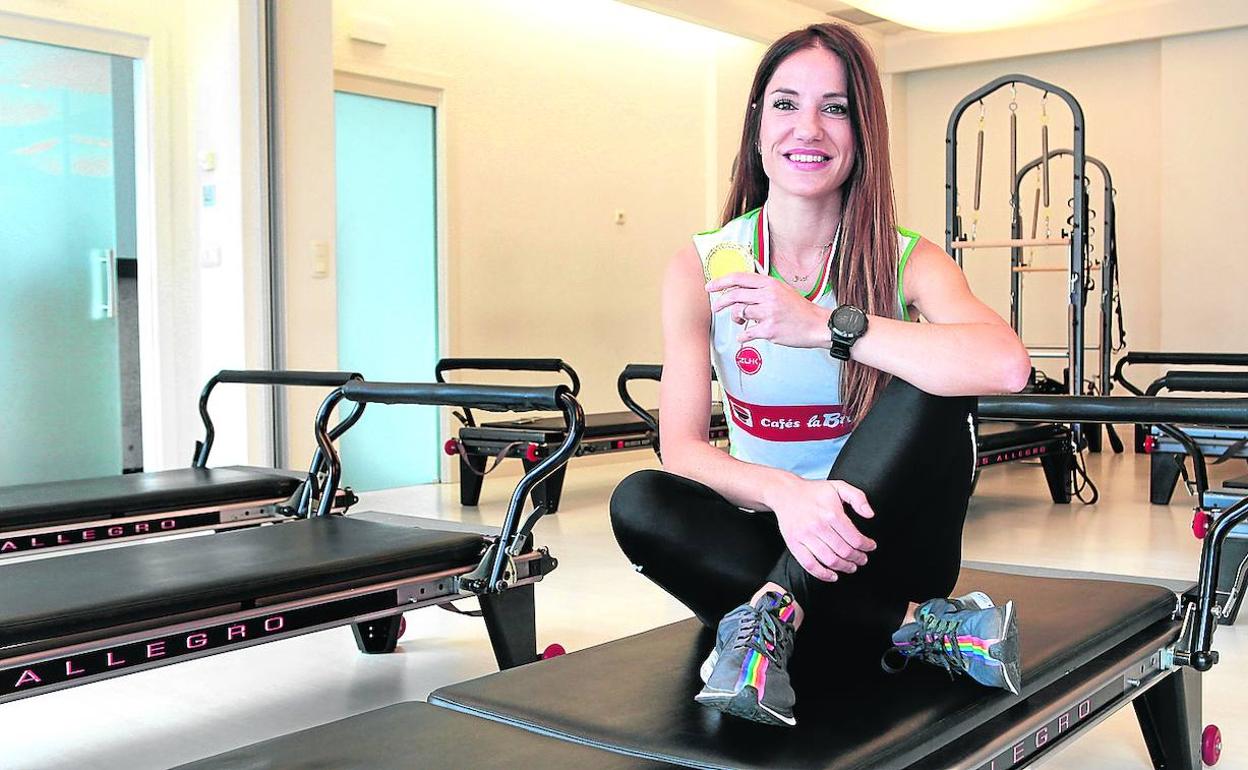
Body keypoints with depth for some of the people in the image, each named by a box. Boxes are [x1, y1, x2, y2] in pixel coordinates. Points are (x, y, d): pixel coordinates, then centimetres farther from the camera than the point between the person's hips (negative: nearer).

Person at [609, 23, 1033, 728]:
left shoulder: (907, 260, -8)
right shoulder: (702, 268, -5)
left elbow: (1007, 366, -30)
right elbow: (682, 448, -14)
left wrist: (825, 326, -31)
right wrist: (785, 492, -34)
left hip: (881, 540, -1)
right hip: (770, 533, 1)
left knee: (932, 389, -26)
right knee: (639, 503, -28)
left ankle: (776, 613, -30)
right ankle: (915, 625, -25)